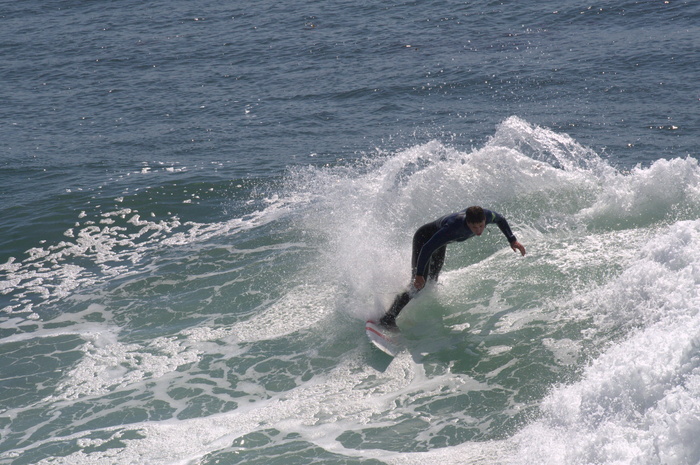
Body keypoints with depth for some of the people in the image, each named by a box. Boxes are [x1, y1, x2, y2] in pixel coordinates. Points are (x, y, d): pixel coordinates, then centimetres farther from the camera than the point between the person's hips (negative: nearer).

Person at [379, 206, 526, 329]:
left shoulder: (486, 215, -28)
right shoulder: (453, 227, -46)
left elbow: (500, 219, -1)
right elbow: (427, 249, -42)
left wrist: (512, 240, -6)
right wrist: (419, 275, -39)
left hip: (440, 242, 8)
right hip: (424, 239, -8)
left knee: (432, 283, 16)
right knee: (418, 285, -16)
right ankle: (388, 319, -12)